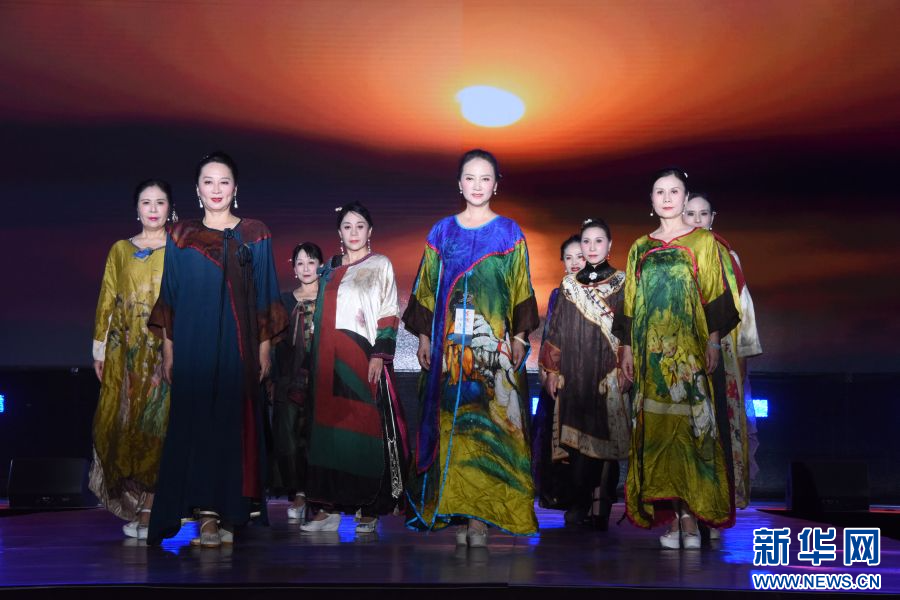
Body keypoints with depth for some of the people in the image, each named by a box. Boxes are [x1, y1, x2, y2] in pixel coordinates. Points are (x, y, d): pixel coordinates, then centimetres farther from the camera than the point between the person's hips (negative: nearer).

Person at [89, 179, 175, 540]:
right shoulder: (121, 250, 13)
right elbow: (107, 300, 12)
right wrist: (99, 349, 6)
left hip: (165, 350, -3)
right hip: (125, 351, 3)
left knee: (155, 425, -6)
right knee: (121, 423, 1)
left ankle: (147, 510, -4)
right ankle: (132, 504, 13)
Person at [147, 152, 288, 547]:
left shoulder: (255, 236, 6)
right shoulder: (181, 236, 9)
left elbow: (264, 296, 5)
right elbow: (170, 297, 8)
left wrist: (264, 348, 0)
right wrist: (167, 350, 3)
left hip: (239, 345, 0)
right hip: (193, 345, 1)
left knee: (236, 422, -1)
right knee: (197, 422, -3)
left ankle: (230, 511, 7)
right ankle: (208, 516, 1)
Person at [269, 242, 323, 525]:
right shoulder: (285, 300, 14)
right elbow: (278, 343, 13)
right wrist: (275, 380, 6)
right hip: (290, 380, 2)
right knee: (287, 436, -6)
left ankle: (310, 494, 3)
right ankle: (298, 494, 1)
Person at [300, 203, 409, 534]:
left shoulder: (380, 265, 4)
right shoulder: (330, 269, 18)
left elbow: (389, 314, -3)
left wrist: (379, 355, -13)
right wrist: (317, 359, 13)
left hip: (364, 359, -5)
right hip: (330, 361, 5)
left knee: (366, 427, -6)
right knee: (330, 424, 1)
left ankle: (370, 509, 0)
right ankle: (332, 506, 5)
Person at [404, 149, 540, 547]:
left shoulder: (509, 233, 5)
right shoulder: (442, 232, 10)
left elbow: (521, 290, 4)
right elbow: (426, 289, 10)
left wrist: (520, 337, -3)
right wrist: (423, 336, 4)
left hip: (494, 343, -1)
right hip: (450, 344, 2)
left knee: (490, 422, -4)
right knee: (451, 420, 1)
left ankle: (483, 512, 2)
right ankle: (456, 508, 9)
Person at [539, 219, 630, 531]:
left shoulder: (622, 282, 6)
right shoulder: (569, 284, 12)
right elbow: (556, 330, 10)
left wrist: (625, 369, -6)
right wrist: (551, 370, 5)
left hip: (609, 374, -1)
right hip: (575, 373, 2)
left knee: (606, 436, -2)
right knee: (577, 435, -3)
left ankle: (601, 510, 6)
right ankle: (578, 503, 6)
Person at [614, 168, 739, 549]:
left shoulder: (703, 241, 8)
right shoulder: (640, 249, 15)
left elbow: (715, 295, 2)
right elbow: (631, 302, 14)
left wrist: (714, 340, -8)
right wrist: (627, 347, 8)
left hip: (690, 349, -2)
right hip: (652, 350, 3)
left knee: (691, 424, -7)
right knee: (657, 427, -2)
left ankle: (690, 517, -4)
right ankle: (670, 519, 2)